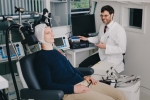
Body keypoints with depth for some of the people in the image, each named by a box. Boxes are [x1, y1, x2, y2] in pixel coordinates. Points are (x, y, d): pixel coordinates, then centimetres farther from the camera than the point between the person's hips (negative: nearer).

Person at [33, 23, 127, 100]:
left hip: (83, 83, 9)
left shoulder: (56, 52, 19)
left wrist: (84, 77, 7)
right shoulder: (41, 58, -7)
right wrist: (73, 88, -20)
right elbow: (47, 85, -15)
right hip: (69, 92, -8)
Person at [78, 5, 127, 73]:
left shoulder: (119, 29, -20)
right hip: (100, 55, 8)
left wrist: (106, 47, -27)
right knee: (82, 66, -2)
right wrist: (87, 39, 14)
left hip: (112, 60, -8)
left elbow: (122, 49, -22)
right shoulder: (103, 26, 5)